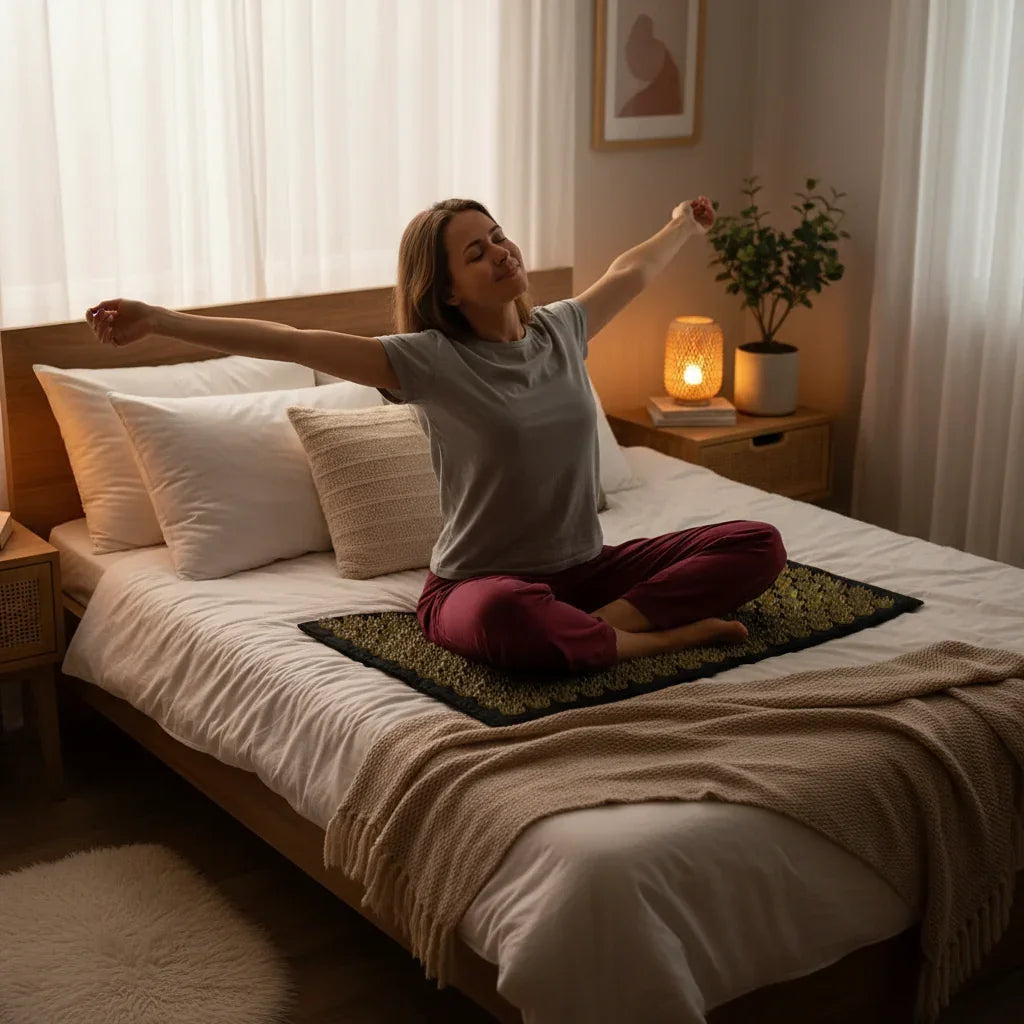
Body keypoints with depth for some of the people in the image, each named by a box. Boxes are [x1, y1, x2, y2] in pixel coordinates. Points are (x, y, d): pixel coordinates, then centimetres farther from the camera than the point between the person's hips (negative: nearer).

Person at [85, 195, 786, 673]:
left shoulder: (561, 331, 5)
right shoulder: (430, 360, -11)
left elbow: (629, 274, 27)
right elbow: (290, 342, -19)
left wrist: (683, 228, 45)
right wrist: (159, 321, -27)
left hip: (585, 566, 6)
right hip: (478, 581, -6)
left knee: (760, 545, -8)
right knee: (501, 618, -45)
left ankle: (608, 620, -20)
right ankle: (661, 636, -21)